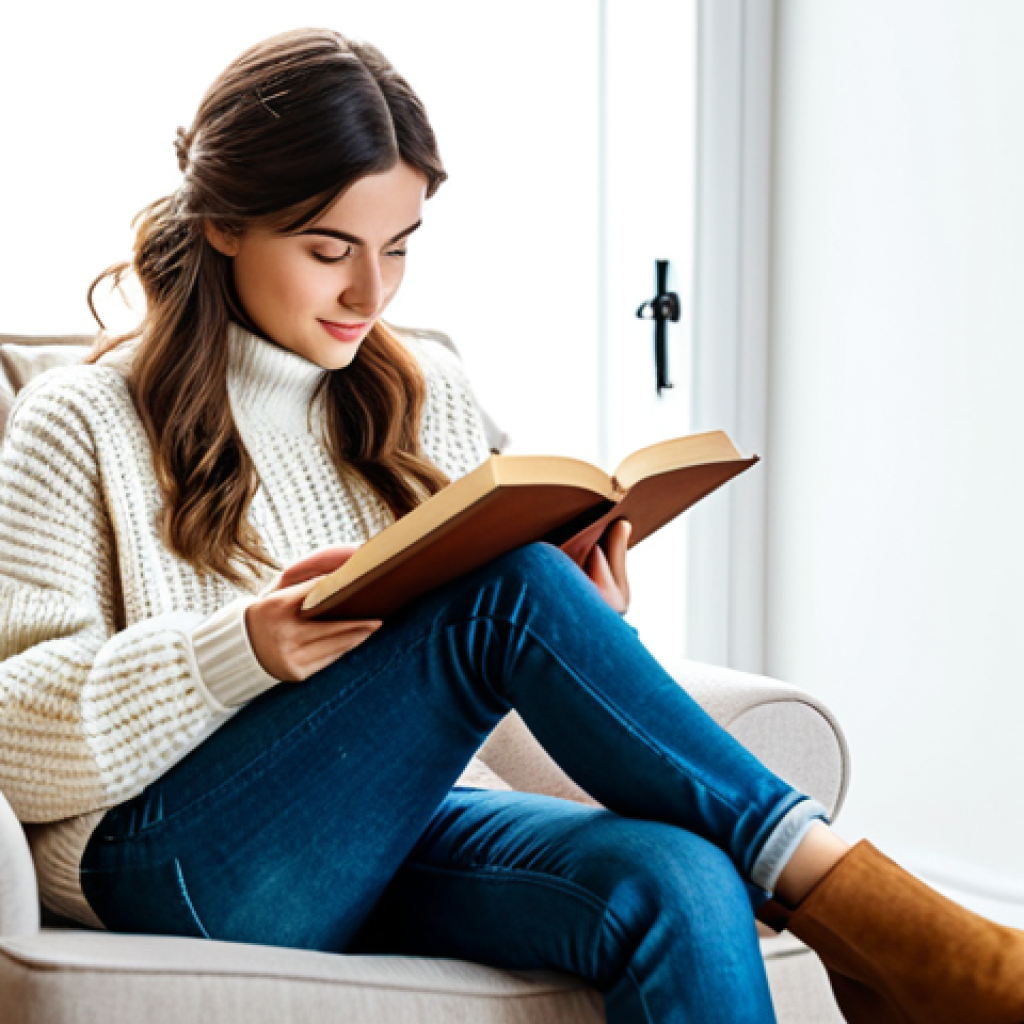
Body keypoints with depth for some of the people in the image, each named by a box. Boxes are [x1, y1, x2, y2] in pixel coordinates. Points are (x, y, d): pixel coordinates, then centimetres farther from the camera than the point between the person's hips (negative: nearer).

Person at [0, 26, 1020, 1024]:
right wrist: (238, 651, -20)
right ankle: (844, 900, -24)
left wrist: (587, 634, -4)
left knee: (676, 882, -31)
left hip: (406, 833, 4)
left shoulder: (431, 395, 16)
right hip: (185, 868, -4)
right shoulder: (85, 423, 2)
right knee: (509, 583, -29)